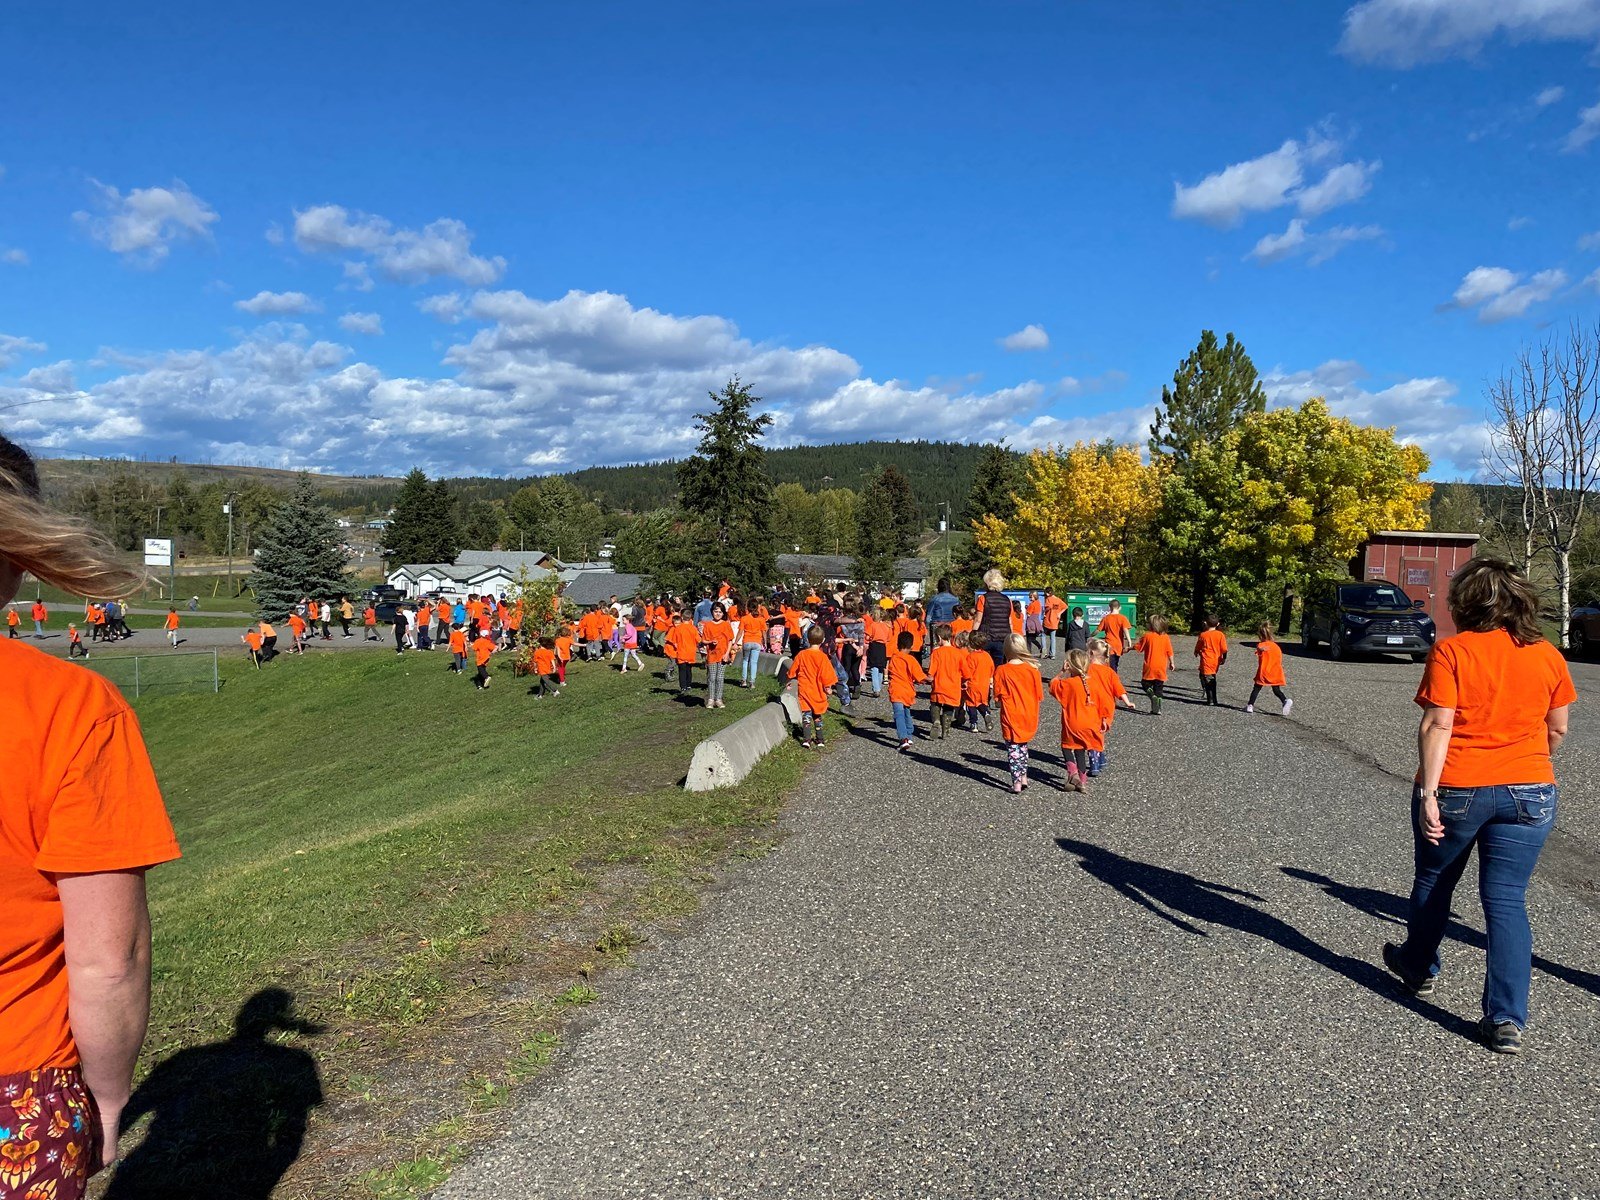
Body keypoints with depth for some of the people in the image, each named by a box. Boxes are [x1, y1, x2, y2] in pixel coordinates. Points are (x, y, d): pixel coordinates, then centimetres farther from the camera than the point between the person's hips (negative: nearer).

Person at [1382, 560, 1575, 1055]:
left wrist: (1427, 793, -16)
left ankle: (1419, 967, 39)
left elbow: (1437, 725, -16)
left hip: (1456, 790, -2)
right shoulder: (1548, 655, 3)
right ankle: (1507, 1020, 2)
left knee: (1433, 883, 18)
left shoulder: (1451, 652, -10)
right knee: (1507, 900, 6)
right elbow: (1558, 730, 10)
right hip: (1529, 791, 3)